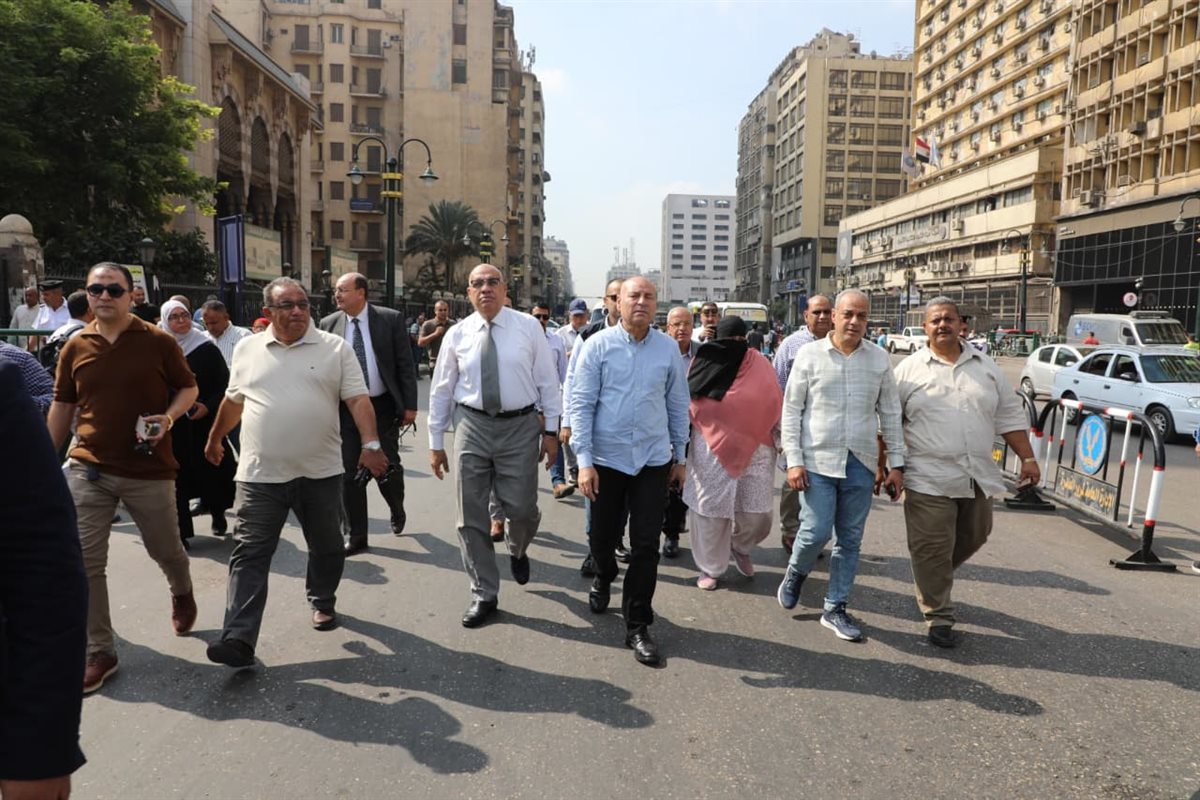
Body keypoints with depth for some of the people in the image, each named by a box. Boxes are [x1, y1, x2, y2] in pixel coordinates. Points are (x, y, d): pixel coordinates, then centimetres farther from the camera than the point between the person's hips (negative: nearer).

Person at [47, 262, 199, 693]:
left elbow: (189, 387, 4)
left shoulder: (159, 341, -5)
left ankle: (182, 592, 46)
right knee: (85, 562, 0)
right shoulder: (75, 348, 3)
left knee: (165, 549, 11)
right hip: (87, 469, 3)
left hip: (149, 470, -2)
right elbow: (62, 407, 12)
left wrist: (169, 417, -16)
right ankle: (99, 651, 13)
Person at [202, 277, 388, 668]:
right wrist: (215, 438, 28)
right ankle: (238, 639, -1)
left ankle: (323, 603, 38)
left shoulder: (335, 348, -1)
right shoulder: (246, 349, 6)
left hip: (320, 472, 0)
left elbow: (358, 399, -8)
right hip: (260, 474, 1)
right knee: (249, 554, -3)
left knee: (326, 547, 15)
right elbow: (233, 401, 19)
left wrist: (371, 443, -20)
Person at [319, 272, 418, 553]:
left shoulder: (390, 319, -4)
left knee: (388, 468, 4)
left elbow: (406, 364, -3)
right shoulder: (328, 324, 2)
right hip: (344, 409, 2)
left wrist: (410, 405, -7)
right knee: (349, 473, 4)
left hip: (382, 406, -2)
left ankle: (397, 511, 36)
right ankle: (355, 536, 16)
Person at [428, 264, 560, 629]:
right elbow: (441, 390, 8)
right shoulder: (457, 334, 3)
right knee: (471, 516, 5)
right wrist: (436, 443, 8)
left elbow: (547, 381, 1)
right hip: (472, 425, 2)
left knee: (522, 509, 2)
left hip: (520, 426, -1)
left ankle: (517, 550, 40)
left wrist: (551, 430, -2)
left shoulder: (528, 327, -1)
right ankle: (483, 594, 21)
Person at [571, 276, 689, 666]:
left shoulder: (668, 348, 2)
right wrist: (584, 461, -12)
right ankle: (604, 578, 49)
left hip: (654, 460, 1)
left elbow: (678, 405, 9)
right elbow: (581, 404, -7)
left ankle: (637, 626, 15)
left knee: (646, 545, 1)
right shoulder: (598, 345, -5)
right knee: (602, 536, 14)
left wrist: (680, 456, 12)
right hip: (607, 458, -1)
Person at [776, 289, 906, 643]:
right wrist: (794, 461, -8)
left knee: (850, 540, 8)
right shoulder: (810, 355, -3)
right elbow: (791, 411, -3)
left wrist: (896, 464, 6)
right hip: (818, 461, -3)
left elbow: (890, 414, 8)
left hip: (860, 464, 3)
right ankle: (795, 573, 26)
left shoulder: (879, 359, 4)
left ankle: (835, 608, 23)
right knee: (816, 532, -6)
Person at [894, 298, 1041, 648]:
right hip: (929, 479, -4)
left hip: (979, 477, 5)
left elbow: (1011, 415, 13)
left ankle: (935, 579, 42)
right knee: (932, 550, -2)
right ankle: (939, 618, 11)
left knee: (973, 538, 17)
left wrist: (1028, 457, 7)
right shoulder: (910, 369, 0)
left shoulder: (986, 367, 10)